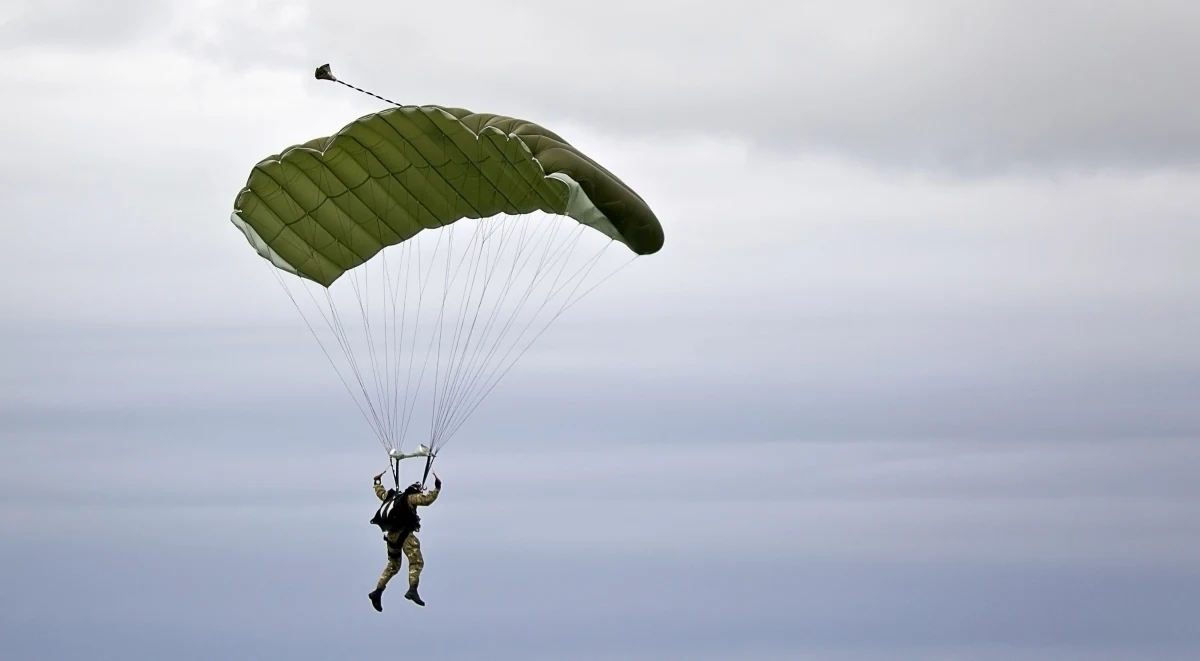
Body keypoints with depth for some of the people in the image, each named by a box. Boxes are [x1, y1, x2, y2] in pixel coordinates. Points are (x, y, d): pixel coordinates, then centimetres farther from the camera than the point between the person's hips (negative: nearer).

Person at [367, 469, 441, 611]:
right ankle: (412, 590, -35)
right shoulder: (410, 498, 2)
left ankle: (377, 593, 17)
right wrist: (437, 488, -3)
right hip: (404, 534, -8)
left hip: (391, 535, 8)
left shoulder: (393, 496, 22)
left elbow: (380, 492, 39)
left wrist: (377, 481, 56)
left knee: (393, 566, 21)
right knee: (416, 562, -14)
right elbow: (427, 499, -11)